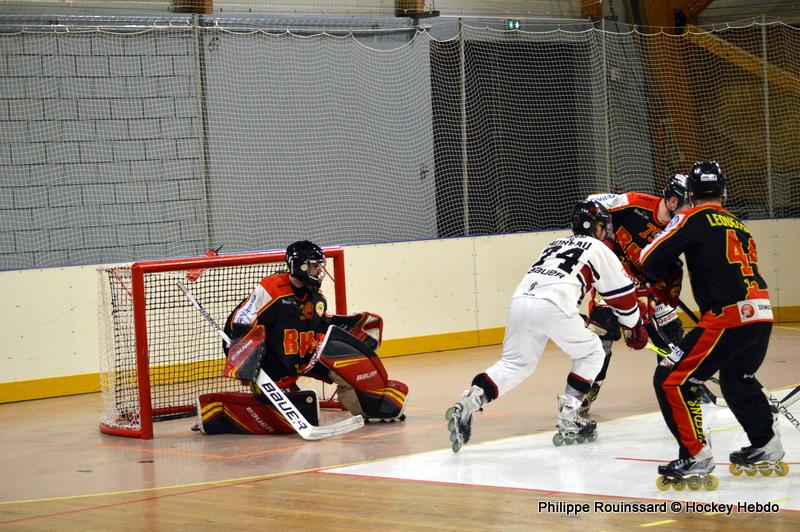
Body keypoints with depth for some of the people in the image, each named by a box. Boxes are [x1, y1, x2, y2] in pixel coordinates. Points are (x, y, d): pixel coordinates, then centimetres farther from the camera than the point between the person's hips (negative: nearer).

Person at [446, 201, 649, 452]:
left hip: (520, 300, 6)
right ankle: (567, 418, 8)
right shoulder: (598, 249, 17)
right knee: (591, 353, 15)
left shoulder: (556, 244, 35)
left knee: (515, 363, 17)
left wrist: (577, 320, 47)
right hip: (551, 308, -6)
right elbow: (622, 293, 20)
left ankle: (467, 404, -3)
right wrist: (635, 327, 33)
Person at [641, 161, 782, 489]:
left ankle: (696, 457, -7)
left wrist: (668, 279, 17)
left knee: (671, 379, -2)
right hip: (762, 315, 8)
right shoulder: (738, 225, 21)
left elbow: (651, 260, -4)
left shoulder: (694, 218, 0)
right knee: (737, 379, 32)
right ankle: (766, 447, 39)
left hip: (729, 318, -8)